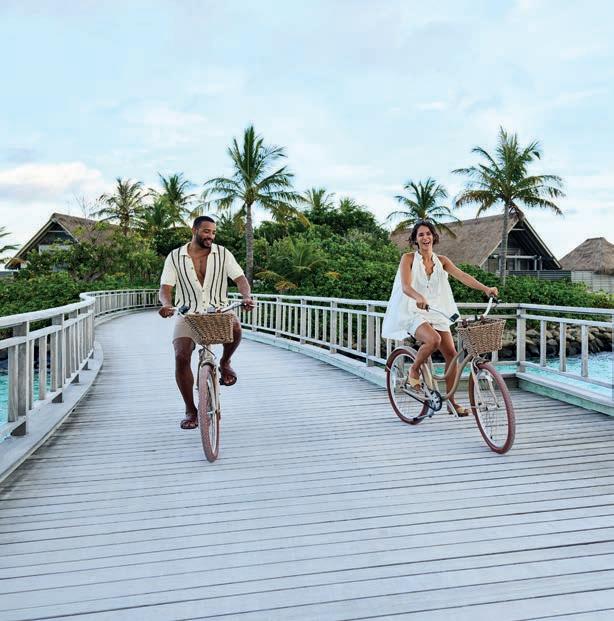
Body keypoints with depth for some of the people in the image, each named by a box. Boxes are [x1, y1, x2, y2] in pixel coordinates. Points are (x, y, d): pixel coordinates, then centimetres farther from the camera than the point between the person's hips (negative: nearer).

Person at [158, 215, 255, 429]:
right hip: (187, 314, 0)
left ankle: (225, 362, 0)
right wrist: (167, 304, -29)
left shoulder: (222, 254, 2)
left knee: (235, 326, -34)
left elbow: (240, 278, -7)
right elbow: (165, 287, -6)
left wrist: (247, 296, -29)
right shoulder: (175, 257, 0)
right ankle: (190, 410, 0)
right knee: (181, 357, -18)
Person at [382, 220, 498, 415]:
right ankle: (414, 369, -5)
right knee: (433, 340, -33)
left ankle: (452, 401, 9)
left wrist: (485, 288, -22)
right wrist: (419, 297, -40)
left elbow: (462, 276, -5)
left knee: (451, 354, -5)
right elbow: (406, 287, -18)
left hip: (437, 312, 5)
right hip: (414, 312, -5)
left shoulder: (441, 261, 9)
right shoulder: (408, 258, -3)